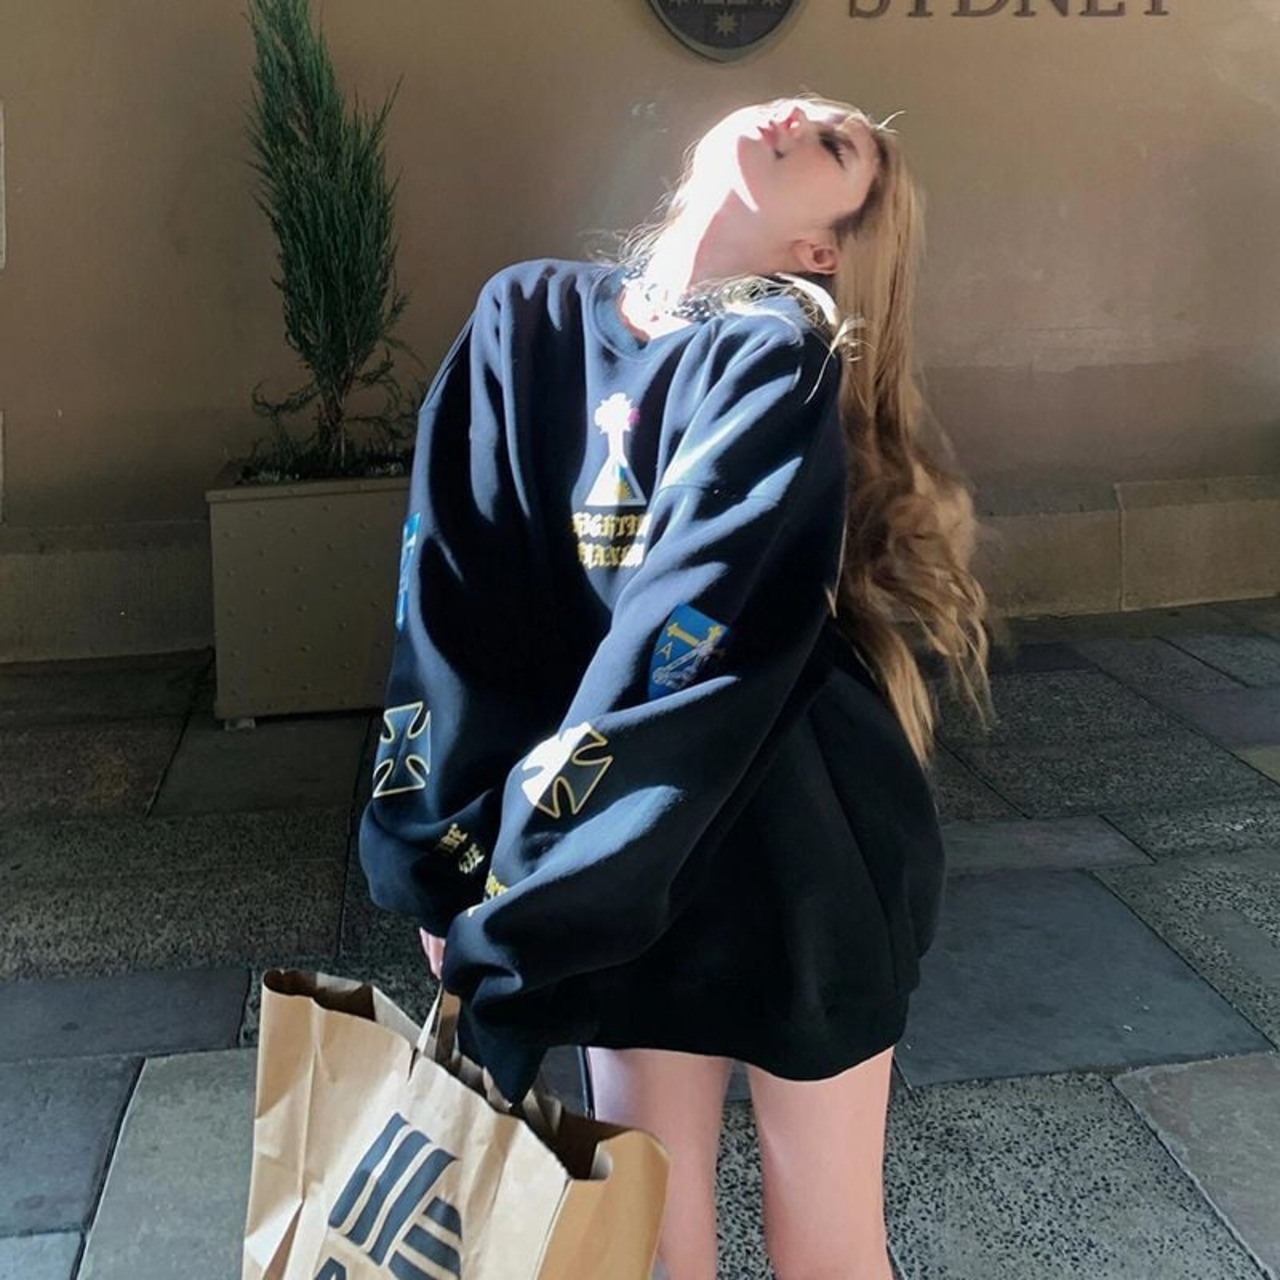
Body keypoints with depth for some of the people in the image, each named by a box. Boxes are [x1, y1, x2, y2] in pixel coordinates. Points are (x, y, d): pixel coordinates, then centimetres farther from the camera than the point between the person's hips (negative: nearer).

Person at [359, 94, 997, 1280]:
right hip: (614, 849, 4)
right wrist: (450, 863, -8)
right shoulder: (529, 320, -1)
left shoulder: (782, 355, -16)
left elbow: (687, 645, -24)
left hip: (793, 854, -3)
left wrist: (515, 902, -22)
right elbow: (455, 597, -5)